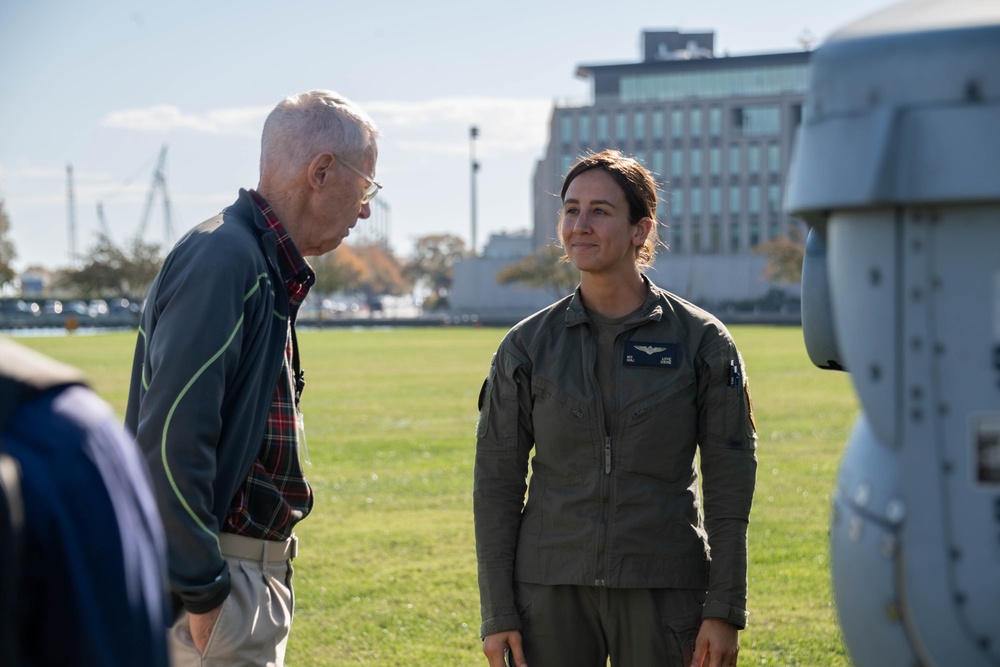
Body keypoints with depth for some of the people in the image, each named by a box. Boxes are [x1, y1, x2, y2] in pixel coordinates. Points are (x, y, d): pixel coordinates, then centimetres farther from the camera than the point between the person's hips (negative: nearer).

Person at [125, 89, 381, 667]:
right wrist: (201, 593, -22)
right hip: (214, 578, -10)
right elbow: (172, 438, -23)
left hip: (254, 569, 10)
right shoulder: (223, 258, -17)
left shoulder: (270, 270, 16)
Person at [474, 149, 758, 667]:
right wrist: (497, 613, -1)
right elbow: (496, 484, 4)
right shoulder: (527, 347, 3)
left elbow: (729, 487, 0)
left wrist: (724, 610, -5)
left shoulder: (701, 341, 0)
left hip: (663, 591, -1)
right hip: (550, 591, 1)